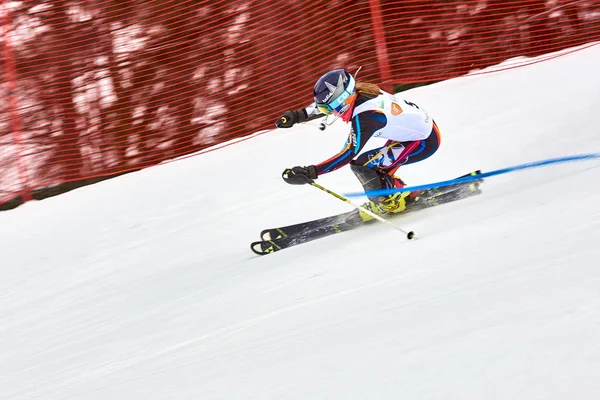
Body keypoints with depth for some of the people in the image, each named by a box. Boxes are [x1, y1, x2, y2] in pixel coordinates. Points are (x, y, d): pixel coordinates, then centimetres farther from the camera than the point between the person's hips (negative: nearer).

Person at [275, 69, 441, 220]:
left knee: (360, 164, -11)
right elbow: (322, 105, 14)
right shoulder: (357, 91, -5)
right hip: (421, 124, 9)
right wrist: (296, 116, 3)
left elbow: (348, 155, -29)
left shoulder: (364, 116, -29)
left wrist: (311, 172, -33)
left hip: (425, 142, -9)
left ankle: (389, 204, 6)